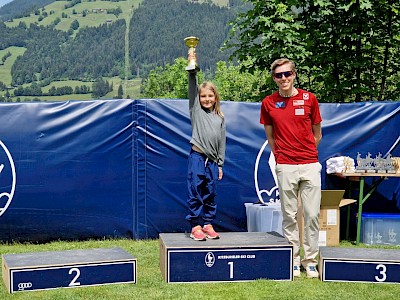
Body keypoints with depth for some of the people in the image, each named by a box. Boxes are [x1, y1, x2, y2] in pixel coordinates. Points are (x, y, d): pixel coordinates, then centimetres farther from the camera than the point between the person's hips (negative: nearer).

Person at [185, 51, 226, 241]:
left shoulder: (220, 118, 13)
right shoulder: (196, 111, 6)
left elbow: (222, 143, 15)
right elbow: (192, 88, -7)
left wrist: (220, 164, 12)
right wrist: (192, 70, -18)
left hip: (212, 161, 3)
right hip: (197, 157, -3)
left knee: (210, 195, 8)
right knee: (195, 194, -2)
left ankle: (208, 224, 18)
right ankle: (195, 226, 5)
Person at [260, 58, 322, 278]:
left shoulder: (309, 99, 3)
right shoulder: (268, 103, 4)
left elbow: (317, 134, 12)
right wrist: (281, 156, 10)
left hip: (310, 165, 0)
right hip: (285, 167, 0)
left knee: (312, 214, 1)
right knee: (289, 215, 6)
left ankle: (310, 260, 13)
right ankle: (293, 259, 16)